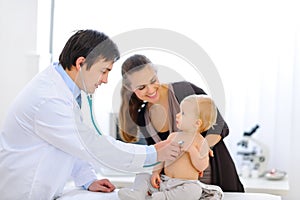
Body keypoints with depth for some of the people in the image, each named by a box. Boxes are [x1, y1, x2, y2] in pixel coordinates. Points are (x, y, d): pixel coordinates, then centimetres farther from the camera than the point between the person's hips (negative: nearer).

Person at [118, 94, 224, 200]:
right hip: (165, 181, 5)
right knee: (142, 176, -5)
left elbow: (201, 167, -14)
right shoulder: (172, 136, 10)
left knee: (194, 190, -37)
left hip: (187, 183, -5)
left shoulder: (201, 142, -5)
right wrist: (156, 172, -2)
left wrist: (191, 150, -23)